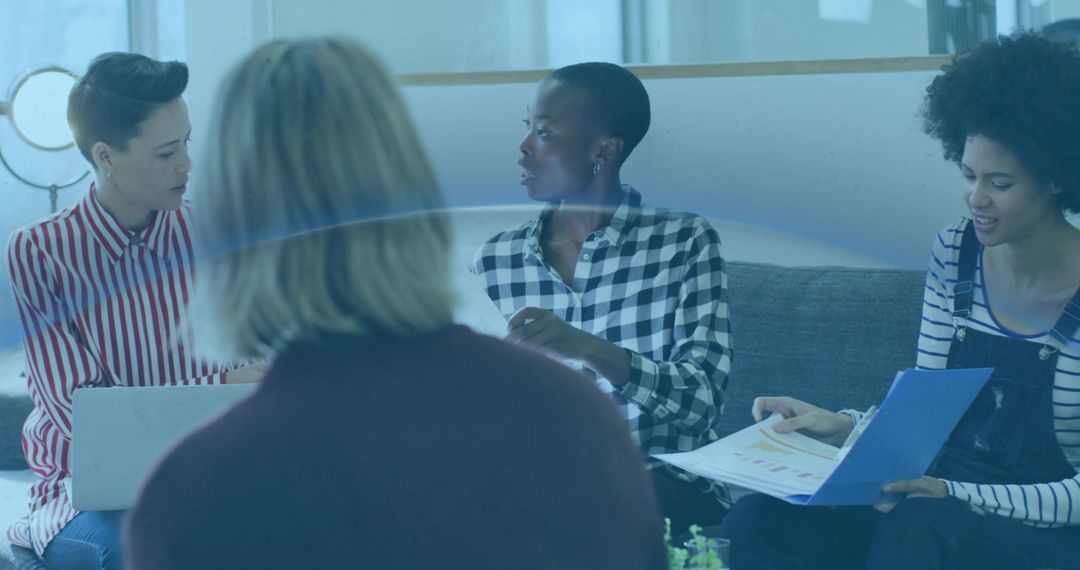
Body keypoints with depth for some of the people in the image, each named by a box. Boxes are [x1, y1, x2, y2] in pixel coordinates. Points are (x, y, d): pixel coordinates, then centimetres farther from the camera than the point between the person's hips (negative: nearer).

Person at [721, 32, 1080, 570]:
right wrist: (844, 426, -8)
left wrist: (958, 497, -25)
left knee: (916, 525, -38)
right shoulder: (954, 253, 5)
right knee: (757, 521, -21)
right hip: (945, 508, 5)